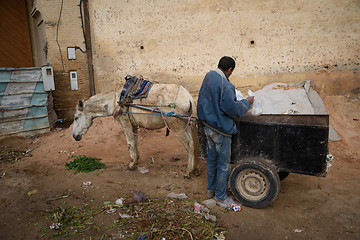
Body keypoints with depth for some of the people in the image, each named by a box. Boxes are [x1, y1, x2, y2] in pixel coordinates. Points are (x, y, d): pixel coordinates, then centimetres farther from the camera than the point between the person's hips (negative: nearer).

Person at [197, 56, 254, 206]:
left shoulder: (208, 76, 4)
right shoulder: (225, 85, -24)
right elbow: (233, 110, -21)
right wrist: (246, 102, -5)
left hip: (207, 126, 9)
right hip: (221, 130, -8)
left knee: (211, 160, 21)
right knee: (223, 164, 7)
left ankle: (211, 189, 37)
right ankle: (221, 197, 21)